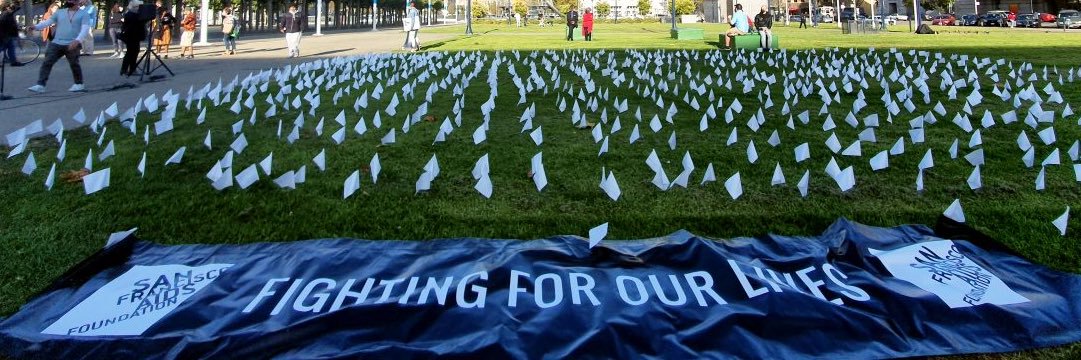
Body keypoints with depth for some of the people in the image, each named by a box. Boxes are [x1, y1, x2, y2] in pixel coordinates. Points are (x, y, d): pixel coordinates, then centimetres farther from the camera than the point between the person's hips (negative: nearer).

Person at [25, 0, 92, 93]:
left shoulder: (83, 14, 4)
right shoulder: (59, 12, 16)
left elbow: (85, 28, -10)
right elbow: (47, 22, 8)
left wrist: (77, 40, -25)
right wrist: (35, 27, -11)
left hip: (72, 45, -4)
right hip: (56, 43, 4)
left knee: (74, 64, 4)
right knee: (47, 63, -4)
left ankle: (79, 84, 24)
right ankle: (40, 85, -6)